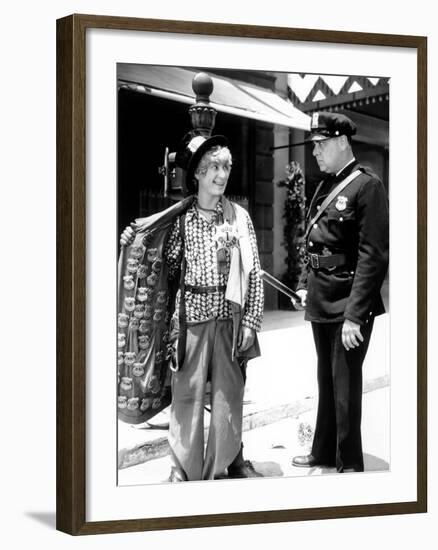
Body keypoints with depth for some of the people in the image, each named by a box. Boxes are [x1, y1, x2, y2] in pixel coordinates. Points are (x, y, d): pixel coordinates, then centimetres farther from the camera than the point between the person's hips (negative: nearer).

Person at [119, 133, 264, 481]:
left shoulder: (239, 217, 3)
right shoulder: (178, 218, 2)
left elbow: (253, 272, 2)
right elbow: (168, 268, 5)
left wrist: (251, 320, -4)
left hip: (229, 317, 1)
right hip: (190, 314, -1)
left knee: (229, 394, 7)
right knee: (187, 393, 2)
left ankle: (230, 461, 22)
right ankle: (185, 469, 13)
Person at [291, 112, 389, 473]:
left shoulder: (367, 186, -14)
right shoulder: (325, 186, 11)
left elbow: (373, 256, -19)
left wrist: (355, 316, -22)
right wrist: (304, 284, 11)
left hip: (349, 306, -8)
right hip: (321, 304, 8)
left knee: (345, 385, -2)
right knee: (326, 381, 18)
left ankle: (350, 465, 9)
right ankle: (325, 452, 30)